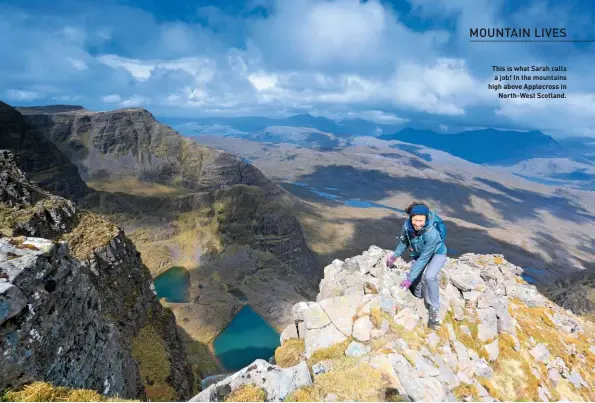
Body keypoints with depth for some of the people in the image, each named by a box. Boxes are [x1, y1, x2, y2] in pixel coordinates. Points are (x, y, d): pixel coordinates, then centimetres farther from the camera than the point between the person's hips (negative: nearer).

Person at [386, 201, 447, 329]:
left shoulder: (432, 233, -39)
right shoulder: (407, 225, -26)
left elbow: (424, 258, -34)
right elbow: (404, 241, -2)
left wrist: (410, 278, -31)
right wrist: (395, 255, 8)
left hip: (437, 254, -4)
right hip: (418, 254, 5)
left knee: (429, 277, -34)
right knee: (418, 293, 7)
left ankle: (434, 309, -12)